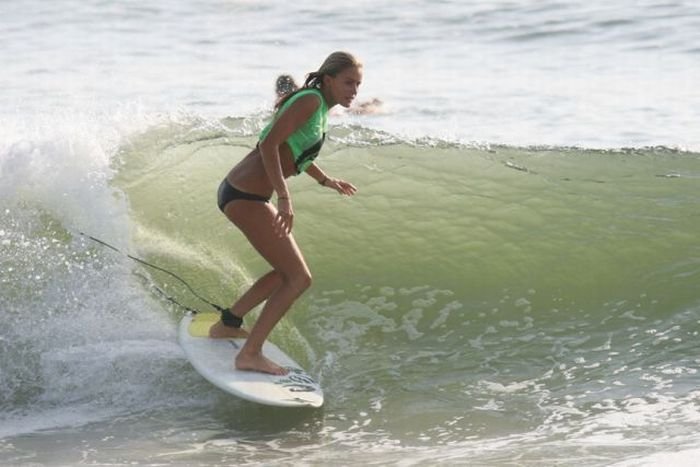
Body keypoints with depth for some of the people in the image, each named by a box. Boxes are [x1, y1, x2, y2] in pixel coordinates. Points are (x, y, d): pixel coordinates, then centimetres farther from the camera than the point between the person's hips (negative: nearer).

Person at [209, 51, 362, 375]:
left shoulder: (319, 108, 15)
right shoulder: (311, 101, -13)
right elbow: (269, 145, -24)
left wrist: (327, 181, 44)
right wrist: (285, 198, -29)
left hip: (239, 191, 10)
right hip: (246, 198, -10)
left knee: (287, 271, 23)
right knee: (299, 279, -8)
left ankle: (227, 325, 31)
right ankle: (250, 354, -10)